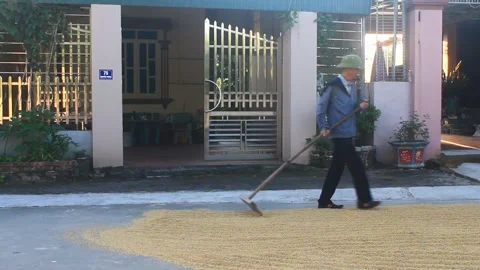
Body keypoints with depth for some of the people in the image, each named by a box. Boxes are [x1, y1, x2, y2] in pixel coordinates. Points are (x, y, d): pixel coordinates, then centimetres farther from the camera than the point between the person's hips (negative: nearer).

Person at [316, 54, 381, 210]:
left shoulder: (353, 87, 13)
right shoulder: (333, 86, -11)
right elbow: (321, 107, -10)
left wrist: (361, 106, -3)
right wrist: (324, 127, -17)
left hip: (348, 133, 9)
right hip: (339, 133, -9)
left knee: (337, 168, 11)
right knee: (357, 167, -7)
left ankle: (324, 201, 18)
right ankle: (364, 200, 2)